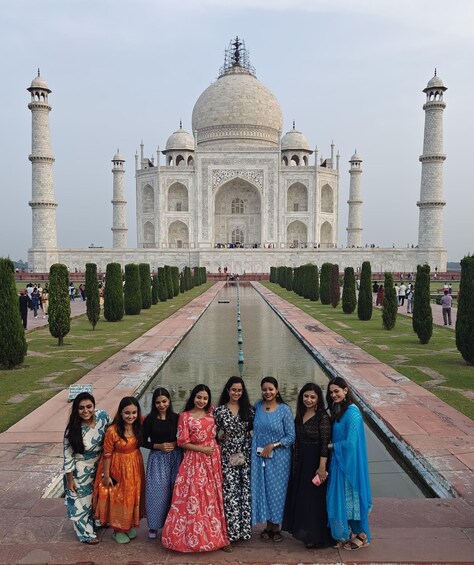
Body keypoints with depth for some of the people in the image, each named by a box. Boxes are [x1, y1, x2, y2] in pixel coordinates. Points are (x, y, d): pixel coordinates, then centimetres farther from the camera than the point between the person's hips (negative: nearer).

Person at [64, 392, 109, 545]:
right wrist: (70, 479, -11)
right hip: (80, 470, -4)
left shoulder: (103, 416, -20)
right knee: (81, 500, 15)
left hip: (97, 466, 4)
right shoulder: (73, 429, -30)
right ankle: (86, 533, 36)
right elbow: (68, 455, -18)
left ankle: (96, 521, 52)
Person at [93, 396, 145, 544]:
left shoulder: (139, 424, -14)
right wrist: (106, 475, -9)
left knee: (133, 496, 19)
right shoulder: (112, 430, -26)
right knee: (118, 498, 11)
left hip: (135, 465, 4)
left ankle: (130, 525, 42)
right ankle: (118, 530, 34)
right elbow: (107, 454, -15)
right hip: (118, 466, -4)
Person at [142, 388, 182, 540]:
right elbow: (143, 442, 0)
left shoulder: (176, 418, -1)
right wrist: (159, 446, -11)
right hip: (157, 459, -1)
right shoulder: (150, 419, -4)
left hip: (175, 457, 1)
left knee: (174, 491, 4)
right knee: (156, 492, 0)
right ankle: (153, 525, 19)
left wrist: (175, 444, -10)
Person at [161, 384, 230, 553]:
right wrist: (203, 449, -12)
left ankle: (216, 536, 18)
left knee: (213, 498, 8)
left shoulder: (211, 412, 5)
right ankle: (192, 537, 13)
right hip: (194, 461, -4)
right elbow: (182, 442, -8)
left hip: (213, 459, 4)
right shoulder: (185, 416, -7)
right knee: (193, 498, -1)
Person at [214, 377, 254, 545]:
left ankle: (244, 528, 17)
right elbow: (213, 434, 4)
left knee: (245, 490, 4)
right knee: (230, 491, -3)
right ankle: (231, 530, 8)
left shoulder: (248, 409, 5)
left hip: (246, 454, 2)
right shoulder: (219, 410, 1)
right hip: (227, 455, -1)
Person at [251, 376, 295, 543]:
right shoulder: (257, 406, 2)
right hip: (259, 456, 3)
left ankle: (276, 527, 22)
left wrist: (273, 445, -14)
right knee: (262, 490, 8)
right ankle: (268, 525, 24)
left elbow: (291, 436, -7)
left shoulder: (284, 409, -9)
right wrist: (259, 449, 5)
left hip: (278, 457, -3)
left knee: (277, 490, 5)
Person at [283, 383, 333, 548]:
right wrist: (295, 463, 11)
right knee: (300, 498, 15)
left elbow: (325, 444, -17)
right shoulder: (300, 415, 6)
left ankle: (316, 536, 18)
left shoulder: (322, 417, -15)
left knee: (314, 499, 3)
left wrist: (322, 468, -20)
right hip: (300, 463, 7)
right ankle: (304, 531, 30)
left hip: (315, 463, -7)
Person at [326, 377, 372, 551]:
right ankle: (344, 534, 29)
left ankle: (358, 536, 22)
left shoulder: (352, 412, -20)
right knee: (339, 499, 15)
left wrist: (332, 446, -11)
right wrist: (333, 447, 2)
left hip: (348, 463, -8)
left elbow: (351, 442, -22)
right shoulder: (338, 409, 7)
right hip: (338, 461, 8)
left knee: (348, 499, 5)